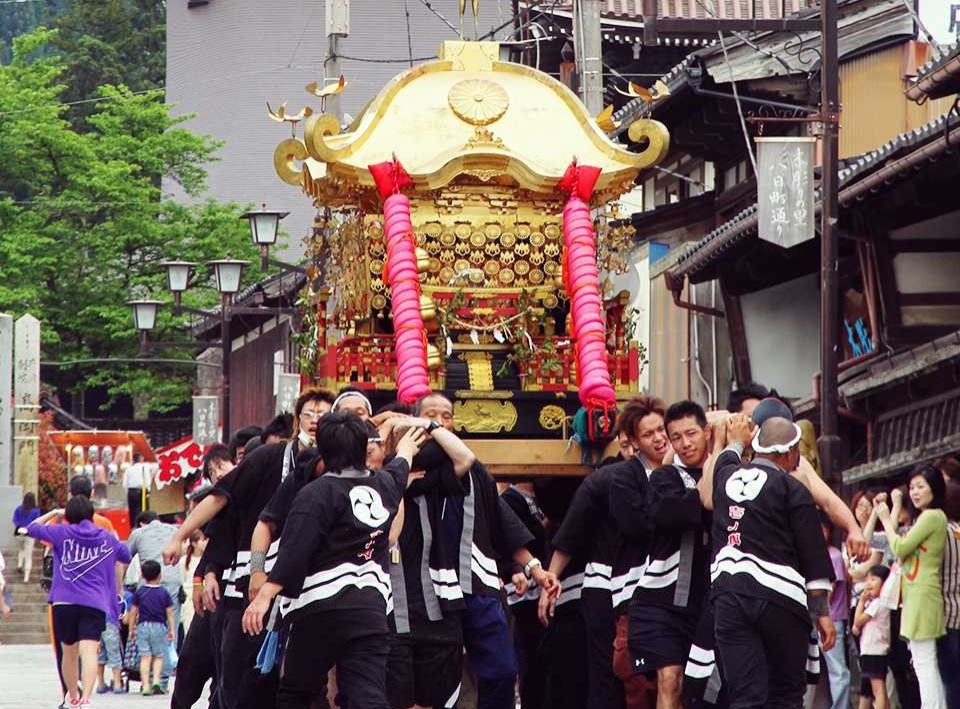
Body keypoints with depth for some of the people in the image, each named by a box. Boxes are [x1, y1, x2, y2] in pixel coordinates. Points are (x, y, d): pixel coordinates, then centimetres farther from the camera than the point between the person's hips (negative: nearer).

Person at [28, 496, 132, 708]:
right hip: (95, 604, 0)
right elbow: (126, 557, 30)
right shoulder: (107, 538, 12)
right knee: (89, 651, -15)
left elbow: (32, 527, 17)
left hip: (64, 603, 0)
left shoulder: (62, 533, 5)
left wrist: (54, 513, 29)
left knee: (69, 652, 18)